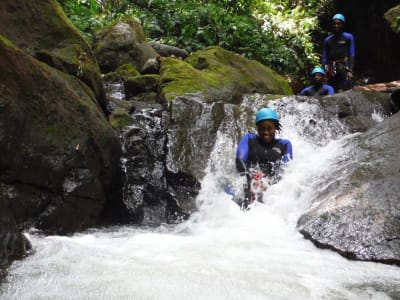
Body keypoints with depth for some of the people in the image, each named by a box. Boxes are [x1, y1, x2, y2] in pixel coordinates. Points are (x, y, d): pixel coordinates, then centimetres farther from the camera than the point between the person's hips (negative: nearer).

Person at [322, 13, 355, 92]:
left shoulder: (348, 37, 7)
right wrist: (326, 71, 2)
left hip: (344, 68, -3)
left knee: (345, 91, -14)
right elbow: (324, 58, 15)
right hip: (332, 70, 3)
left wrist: (350, 71, -8)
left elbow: (352, 55, 2)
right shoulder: (327, 40, 15)